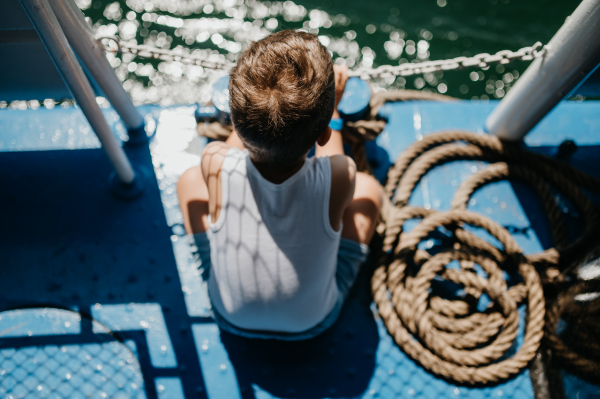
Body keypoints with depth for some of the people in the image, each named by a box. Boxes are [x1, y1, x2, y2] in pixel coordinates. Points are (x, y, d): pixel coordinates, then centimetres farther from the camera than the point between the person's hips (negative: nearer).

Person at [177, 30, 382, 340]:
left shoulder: (215, 164, -32)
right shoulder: (340, 177, -34)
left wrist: (251, 104, 10)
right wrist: (331, 109, 9)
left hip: (232, 319, 1)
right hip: (315, 321, 0)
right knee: (367, 186, 8)